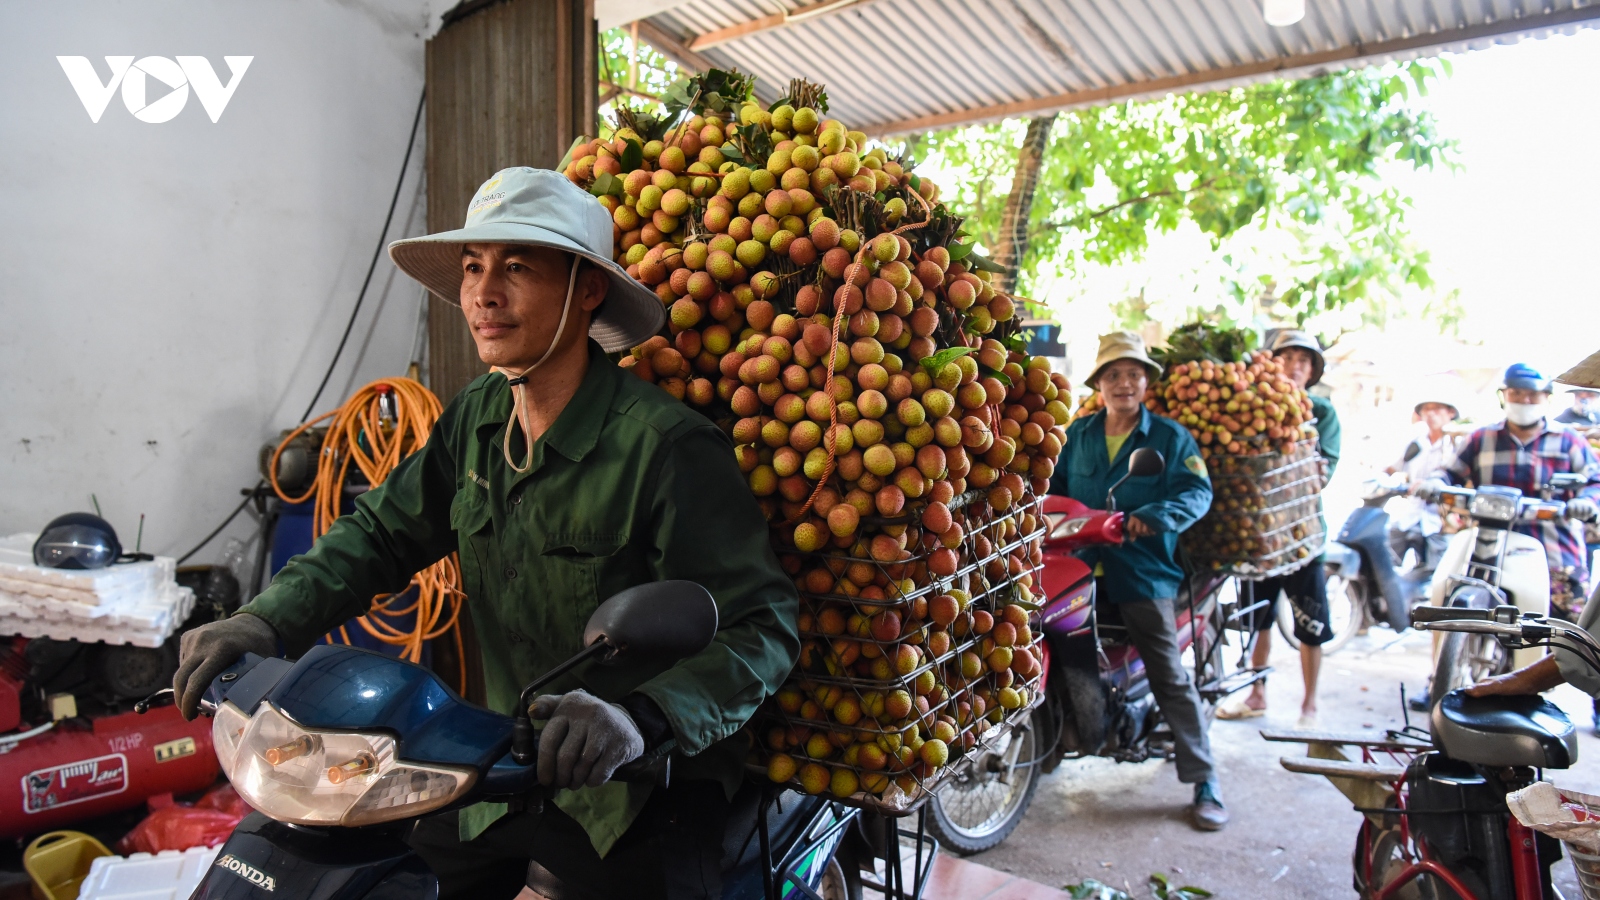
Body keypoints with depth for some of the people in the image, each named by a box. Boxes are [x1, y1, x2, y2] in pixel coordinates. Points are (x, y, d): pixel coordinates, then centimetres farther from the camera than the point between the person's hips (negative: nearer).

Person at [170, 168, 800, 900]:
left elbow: (763, 626, -24)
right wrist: (267, 621, -8)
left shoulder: (667, 447, -23)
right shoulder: (476, 419, 2)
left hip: (640, 789, -5)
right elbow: (381, 531, 8)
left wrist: (641, 715, -39)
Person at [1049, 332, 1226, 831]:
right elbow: (1054, 485, 14)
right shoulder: (1076, 434, 13)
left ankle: (1205, 781, 11)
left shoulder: (1170, 436, 2)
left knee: (1171, 678, 0)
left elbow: (1197, 490, -8)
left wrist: (1155, 515, -25)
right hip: (1080, 566, 3)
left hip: (1143, 571, -3)